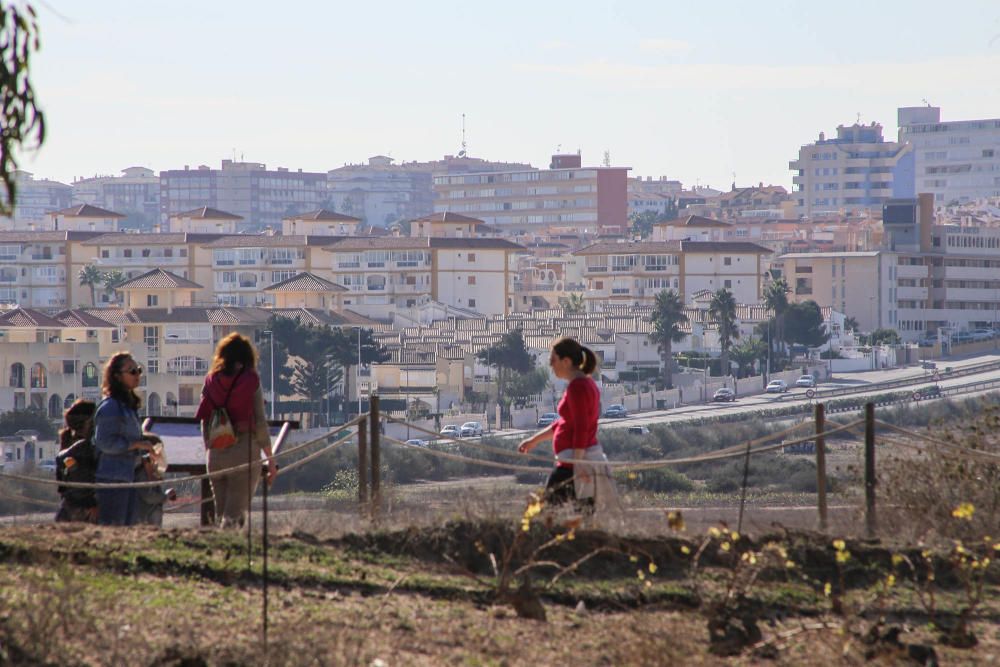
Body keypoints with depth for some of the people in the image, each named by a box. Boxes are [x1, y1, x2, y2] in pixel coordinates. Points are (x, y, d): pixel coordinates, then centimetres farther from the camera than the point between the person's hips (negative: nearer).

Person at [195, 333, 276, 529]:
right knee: (235, 514, -3)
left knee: (220, 512, 15)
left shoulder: (211, 381, 4)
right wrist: (270, 459, 2)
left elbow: (204, 422, 7)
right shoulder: (251, 381, -5)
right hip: (245, 452, -4)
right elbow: (260, 422, -5)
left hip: (216, 454, 4)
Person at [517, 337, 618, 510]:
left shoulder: (577, 387, -14)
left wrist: (577, 467, -23)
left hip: (577, 459, -10)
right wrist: (534, 440, 31)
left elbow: (581, 430, -20)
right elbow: (565, 423, 27)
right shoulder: (586, 383, 17)